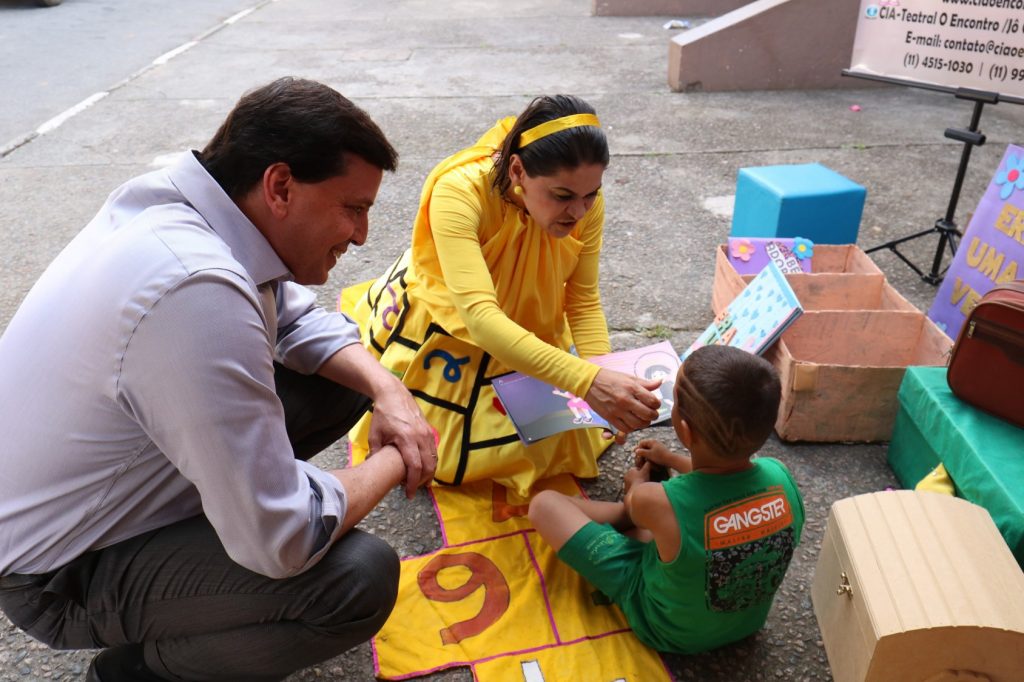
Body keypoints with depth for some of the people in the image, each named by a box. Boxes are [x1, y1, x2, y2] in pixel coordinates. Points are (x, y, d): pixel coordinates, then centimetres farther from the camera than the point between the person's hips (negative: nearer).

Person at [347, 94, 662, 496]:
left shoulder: (586, 202, -23)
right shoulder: (459, 191, -37)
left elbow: (583, 300, -14)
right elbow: (481, 317, -47)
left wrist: (605, 379, -32)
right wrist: (587, 380, -57)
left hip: (530, 335, 4)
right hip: (445, 331, -3)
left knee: (570, 443, 10)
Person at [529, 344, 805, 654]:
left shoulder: (657, 502, -37)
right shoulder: (779, 475, -24)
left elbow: (635, 508, -9)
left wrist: (638, 486, 13)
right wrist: (672, 459, 18)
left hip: (668, 630, -4)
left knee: (544, 503, 0)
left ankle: (624, 513, 19)